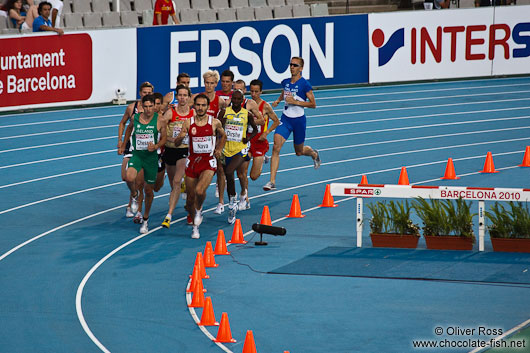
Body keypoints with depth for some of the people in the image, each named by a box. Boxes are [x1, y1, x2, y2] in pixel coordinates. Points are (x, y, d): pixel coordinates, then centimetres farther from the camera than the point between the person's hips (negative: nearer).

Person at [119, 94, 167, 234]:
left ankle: (145, 219, 30)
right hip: (137, 154, 1)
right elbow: (129, 128, 21)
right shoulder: (135, 118, -1)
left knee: (148, 190, 9)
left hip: (151, 156, -1)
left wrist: (156, 146, -17)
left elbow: (163, 138, 3)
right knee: (130, 178, -30)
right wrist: (123, 145, 25)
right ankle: (134, 196, 5)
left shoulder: (159, 120, -7)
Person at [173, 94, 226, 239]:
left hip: (208, 162, -2)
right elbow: (176, 144, 2)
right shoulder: (188, 123, 0)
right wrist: (180, 137, -20)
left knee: (200, 191, -28)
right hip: (193, 161, 2)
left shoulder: (215, 122, -2)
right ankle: (195, 226, 28)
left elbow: (223, 136, 18)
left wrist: (219, 149, 4)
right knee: (190, 198, 6)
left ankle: (199, 210, 5)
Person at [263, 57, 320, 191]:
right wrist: (278, 101, 8)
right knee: (276, 147, -14)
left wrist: (295, 101, -20)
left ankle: (314, 154, 53)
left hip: (299, 120, -3)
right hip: (285, 119, 3)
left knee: (299, 151, 15)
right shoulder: (286, 82, 4)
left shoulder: (305, 84, -12)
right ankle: (272, 181, -15)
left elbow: (313, 104, -11)